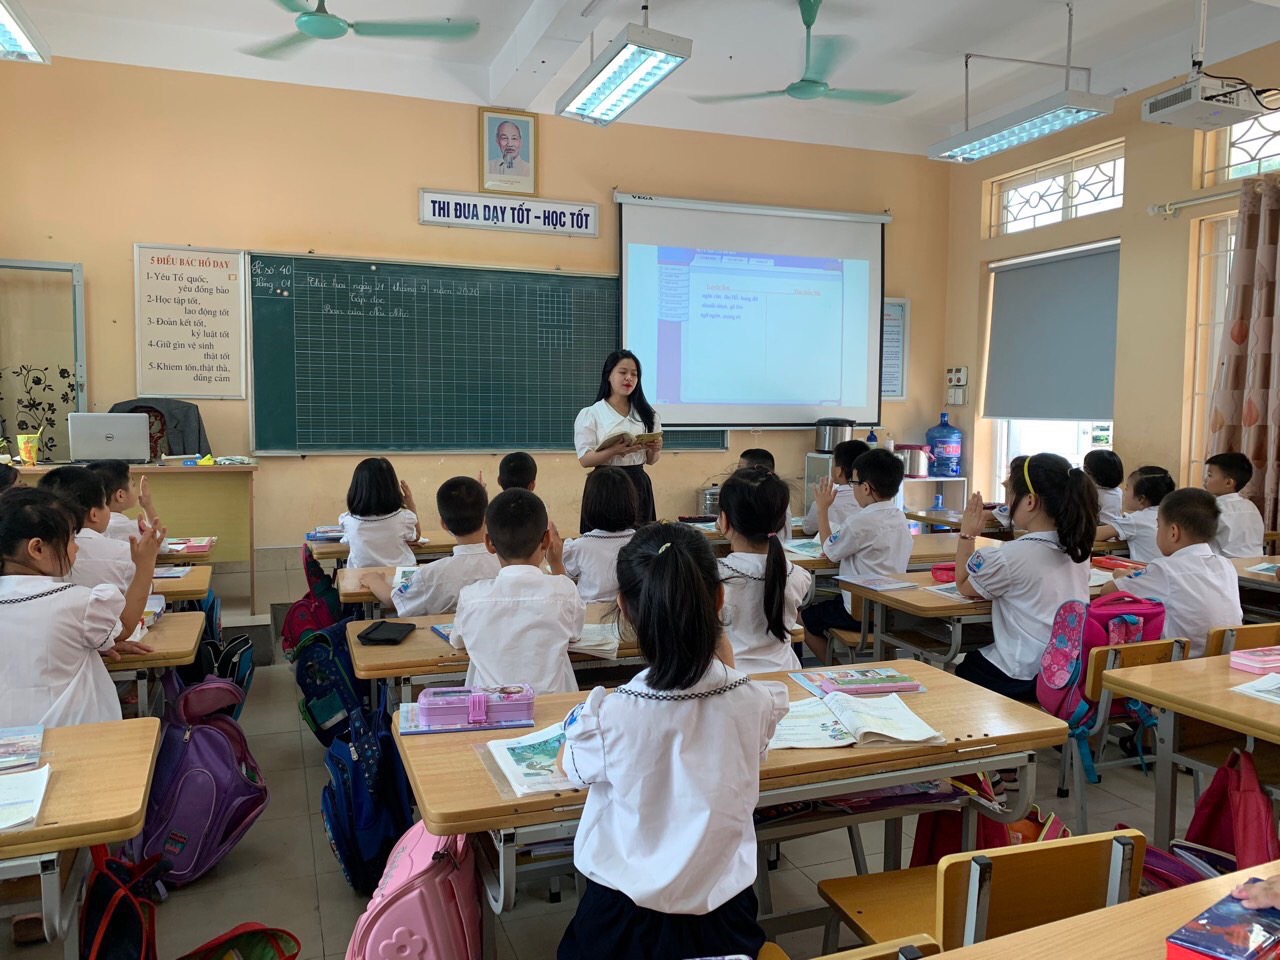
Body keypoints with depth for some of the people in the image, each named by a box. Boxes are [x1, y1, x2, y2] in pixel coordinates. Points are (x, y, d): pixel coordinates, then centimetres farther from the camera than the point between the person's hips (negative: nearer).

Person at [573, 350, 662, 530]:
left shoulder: (646, 414, 9)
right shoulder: (590, 414, -2)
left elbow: (650, 460, 13)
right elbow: (585, 459, -8)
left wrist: (656, 449, -10)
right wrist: (615, 451, -25)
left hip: (639, 486, 3)